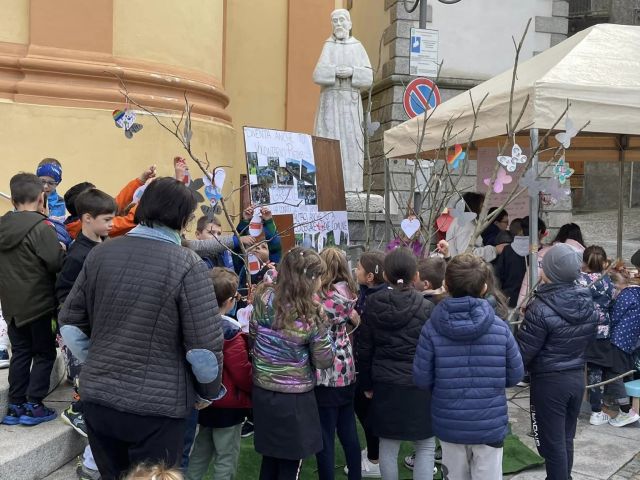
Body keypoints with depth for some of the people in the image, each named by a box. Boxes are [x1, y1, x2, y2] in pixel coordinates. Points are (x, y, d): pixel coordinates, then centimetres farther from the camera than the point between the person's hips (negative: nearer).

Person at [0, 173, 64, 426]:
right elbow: (57, 264, -20)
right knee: (44, 354, 6)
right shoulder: (40, 227, -18)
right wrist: (62, 250, -2)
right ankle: (33, 406, 6)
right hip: (39, 303, -6)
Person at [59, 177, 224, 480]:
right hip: (156, 407, -4)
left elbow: (70, 323, 5)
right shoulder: (187, 265, -15)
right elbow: (204, 347, -15)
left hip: (96, 398, 5)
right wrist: (208, 393, 3)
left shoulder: (100, 254, -1)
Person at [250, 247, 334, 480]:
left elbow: (252, 340, 4)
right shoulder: (312, 313, -17)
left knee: (269, 458, 20)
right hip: (294, 397, -4)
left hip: (262, 391, 5)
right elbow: (324, 361, -8)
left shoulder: (264, 299, -7)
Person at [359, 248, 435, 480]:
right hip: (419, 385, -2)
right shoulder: (425, 307, -9)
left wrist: (367, 384, 14)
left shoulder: (373, 305, -2)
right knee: (426, 446, 10)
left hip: (385, 385, 3)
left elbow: (365, 349, 3)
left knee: (388, 446, 13)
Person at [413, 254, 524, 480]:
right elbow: (515, 375, -1)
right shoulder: (500, 328, -12)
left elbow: (422, 379, -9)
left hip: (449, 425, 1)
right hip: (491, 425, 0)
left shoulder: (431, 329, -14)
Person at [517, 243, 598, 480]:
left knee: (552, 443, 6)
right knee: (567, 439, 20)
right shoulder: (587, 301, -2)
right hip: (577, 377, 7)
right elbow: (590, 338, 12)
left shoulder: (541, 308, -23)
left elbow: (523, 352, -18)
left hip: (549, 381, -7)